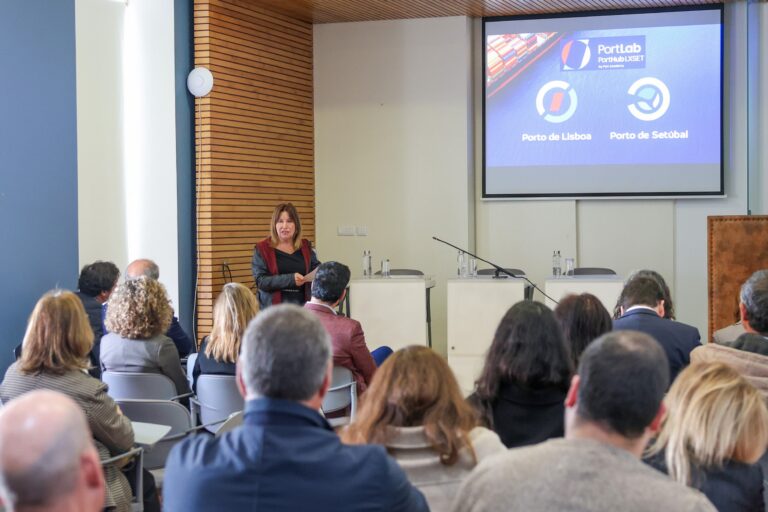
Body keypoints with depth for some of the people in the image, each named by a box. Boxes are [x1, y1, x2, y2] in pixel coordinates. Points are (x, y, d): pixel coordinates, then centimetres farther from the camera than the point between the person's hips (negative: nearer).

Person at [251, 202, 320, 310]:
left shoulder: (305, 246, 14)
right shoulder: (262, 249, 2)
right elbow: (260, 280, -7)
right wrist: (290, 279, -19)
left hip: (303, 307, 3)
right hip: (273, 308, -3)